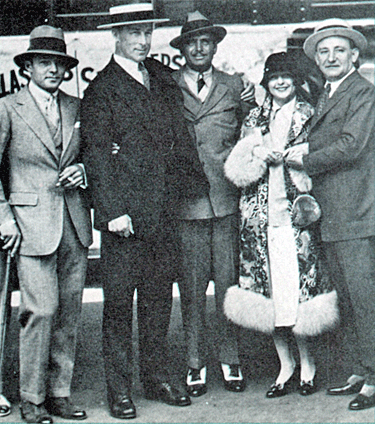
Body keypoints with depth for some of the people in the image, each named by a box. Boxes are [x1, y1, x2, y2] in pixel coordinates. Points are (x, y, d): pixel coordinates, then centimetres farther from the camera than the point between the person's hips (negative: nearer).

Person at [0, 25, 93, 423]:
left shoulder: (75, 108, 13)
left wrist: (82, 171, 2)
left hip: (74, 223, 5)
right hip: (32, 223, -5)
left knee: (69, 312, 7)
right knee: (41, 310, -8)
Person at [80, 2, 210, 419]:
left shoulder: (163, 80, 14)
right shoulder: (101, 90, -5)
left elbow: (178, 138, 20)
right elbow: (96, 156, -10)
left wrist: (191, 180, 11)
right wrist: (113, 211, -16)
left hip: (163, 210, 6)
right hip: (124, 214, -6)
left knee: (159, 296, 12)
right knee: (119, 302, 1)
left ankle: (157, 376, 25)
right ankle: (119, 388, 10)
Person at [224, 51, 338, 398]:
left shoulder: (309, 116, 7)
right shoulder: (254, 120, 15)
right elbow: (237, 169, 9)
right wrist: (262, 155, -9)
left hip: (295, 214, -3)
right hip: (260, 214, 3)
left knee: (299, 287, -6)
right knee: (269, 291, 2)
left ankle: (308, 365, 9)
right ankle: (286, 365, 14)